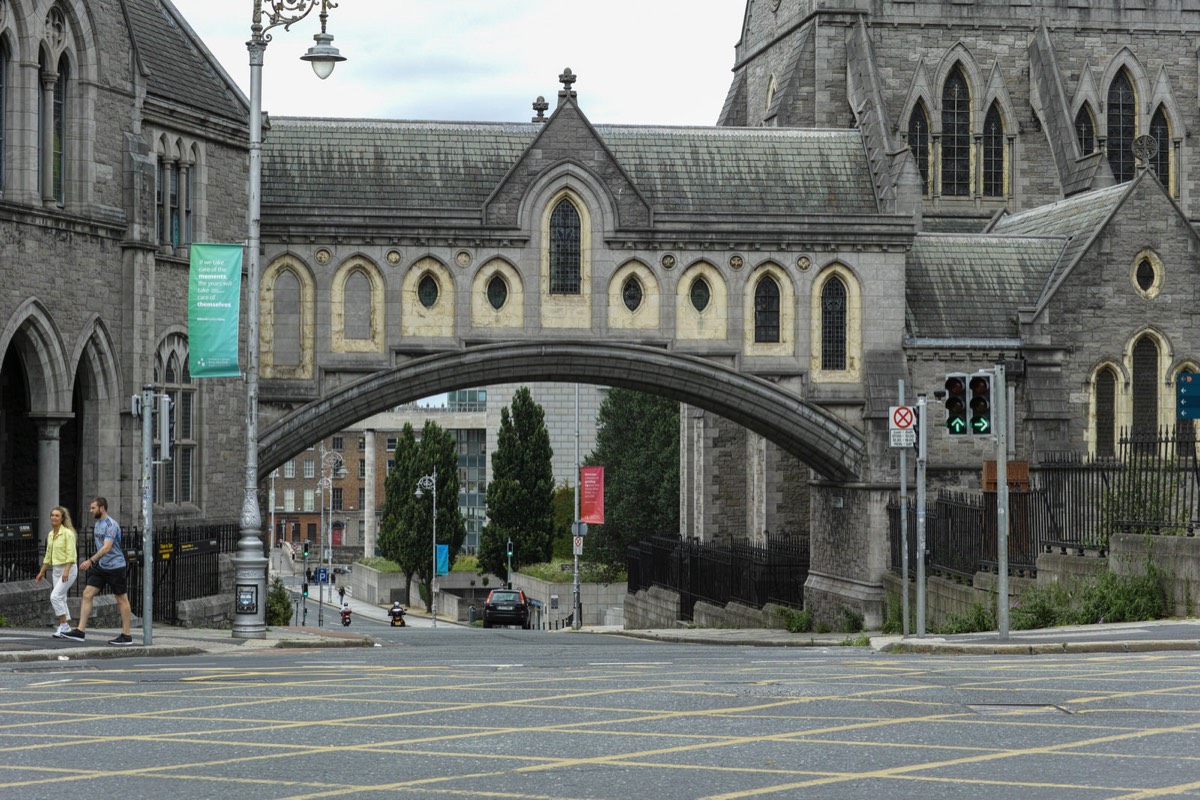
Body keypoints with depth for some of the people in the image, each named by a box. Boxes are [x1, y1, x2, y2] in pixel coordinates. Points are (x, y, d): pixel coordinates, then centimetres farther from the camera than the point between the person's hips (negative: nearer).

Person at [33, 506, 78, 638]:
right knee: (61, 599, 7)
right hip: (56, 569, 8)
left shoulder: (67, 533, -12)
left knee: (55, 596, -17)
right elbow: (48, 555, 20)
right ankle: (67, 627, 12)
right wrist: (41, 572, 20)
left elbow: (71, 554, -19)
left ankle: (63, 625, -10)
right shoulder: (50, 534, 11)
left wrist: (66, 571, -28)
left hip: (68, 569, -8)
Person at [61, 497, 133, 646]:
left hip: (115, 566, -9)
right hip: (101, 566, 9)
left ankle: (126, 636, 7)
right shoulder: (98, 524, 12)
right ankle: (80, 631, -3)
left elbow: (106, 547, -27)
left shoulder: (111, 525, -17)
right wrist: (94, 562, 22)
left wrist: (91, 561, -33)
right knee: (87, 594, -1)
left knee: (122, 599, 1)